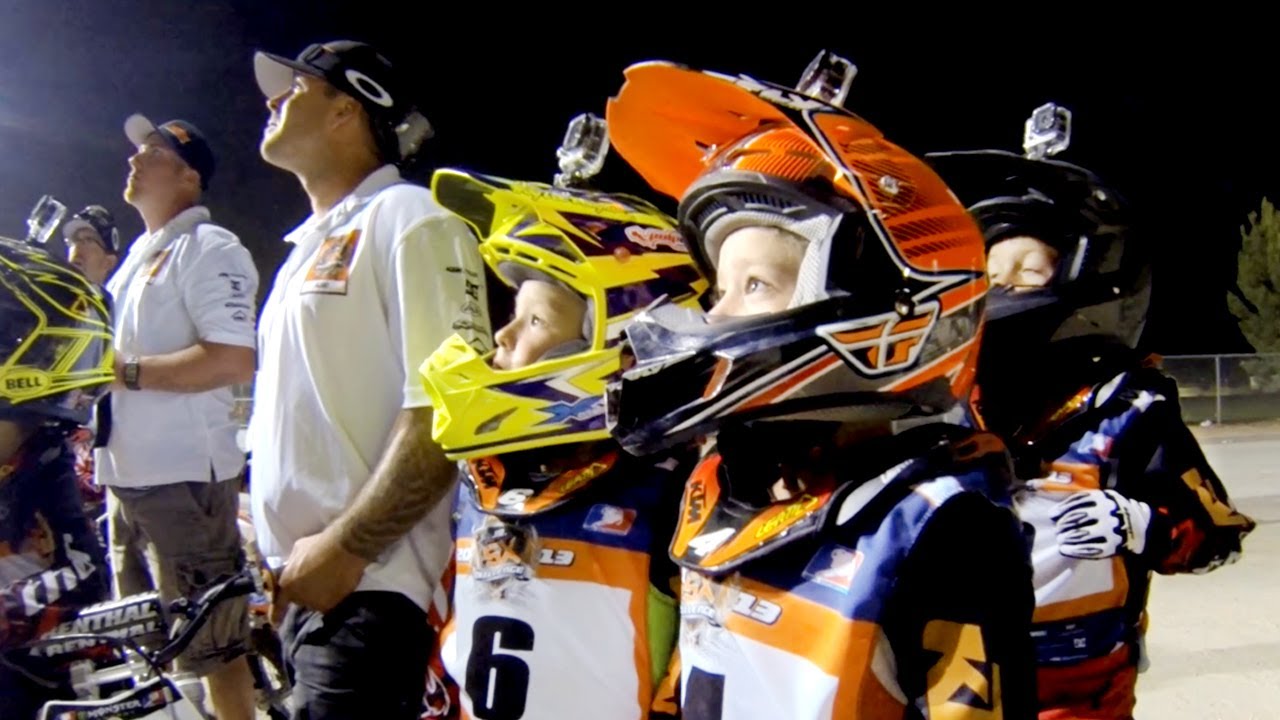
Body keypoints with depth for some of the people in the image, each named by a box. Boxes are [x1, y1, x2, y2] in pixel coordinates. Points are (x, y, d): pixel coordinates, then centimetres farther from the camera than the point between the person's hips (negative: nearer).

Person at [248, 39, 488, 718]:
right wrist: (278, 560, 18)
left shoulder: (409, 221, -9)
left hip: (365, 588, -9)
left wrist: (343, 549, -19)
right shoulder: (310, 244, 19)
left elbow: (447, 415, -20)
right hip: (302, 585, 9)